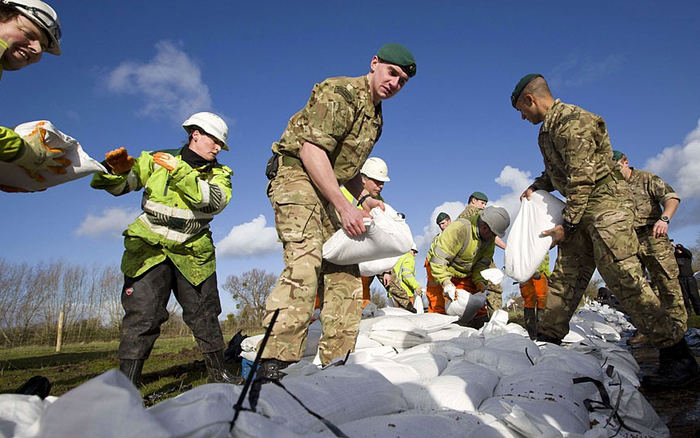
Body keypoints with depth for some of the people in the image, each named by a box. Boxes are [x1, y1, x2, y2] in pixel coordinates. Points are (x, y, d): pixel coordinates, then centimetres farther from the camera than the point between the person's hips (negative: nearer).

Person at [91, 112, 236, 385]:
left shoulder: (219, 173, 7)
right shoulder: (156, 160, 6)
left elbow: (215, 201, -15)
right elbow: (119, 186, 5)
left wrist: (179, 172, -23)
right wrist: (118, 169, -18)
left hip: (192, 254, 2)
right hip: (149, 249, -1)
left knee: (205, 317, 6)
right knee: (142, 316, -9)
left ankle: (220, 375, 21)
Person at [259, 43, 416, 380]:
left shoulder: (376, 117, 18)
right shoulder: (339, 92, -11)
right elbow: (311, 150, -21)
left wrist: (363, 198, 5)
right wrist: (344, 207, -25)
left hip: (328, 188, 9)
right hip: (295, 175, -9)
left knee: (345, 269, 3)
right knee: (305, 262, -26)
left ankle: (336, 360, 7)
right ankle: (276, 362, -26)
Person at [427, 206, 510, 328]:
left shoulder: (490, 237, -10)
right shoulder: (459, 229, -34)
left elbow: (482, 262, -3)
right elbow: (438, 258, -33)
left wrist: (479, 281, -19)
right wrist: (446, 282, -37)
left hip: (465, 274, 6)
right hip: (441, 270, -6)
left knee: (479, 307, 2)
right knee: (439, 308, -12)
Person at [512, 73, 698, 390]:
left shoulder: (571, 121, -15)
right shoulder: (549, 129, 16)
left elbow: (581, 179, -19)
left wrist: (566, 226, -17)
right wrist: (536, 186, 10)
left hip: (605, 202, -10)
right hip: (583, 212, 10)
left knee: (623, 277, -15)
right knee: (565, 277, 7)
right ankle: (547, 340, 12)